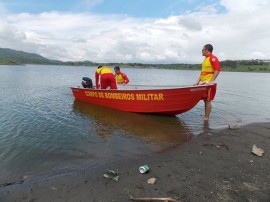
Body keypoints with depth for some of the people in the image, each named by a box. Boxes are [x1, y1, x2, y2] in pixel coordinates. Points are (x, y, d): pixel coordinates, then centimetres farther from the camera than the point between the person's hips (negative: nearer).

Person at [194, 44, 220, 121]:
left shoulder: (213, 58, -9)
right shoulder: (205, 59, 20)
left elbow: (217, 70, -19)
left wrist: (211, 81, -24)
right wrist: (198, 81, 15)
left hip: (209, 84, -9)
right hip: (203, 83, 9)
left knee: (208, 100, -4)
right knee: (205, 100, 12)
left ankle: (206, 118, 2)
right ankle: (205, 117, 20)